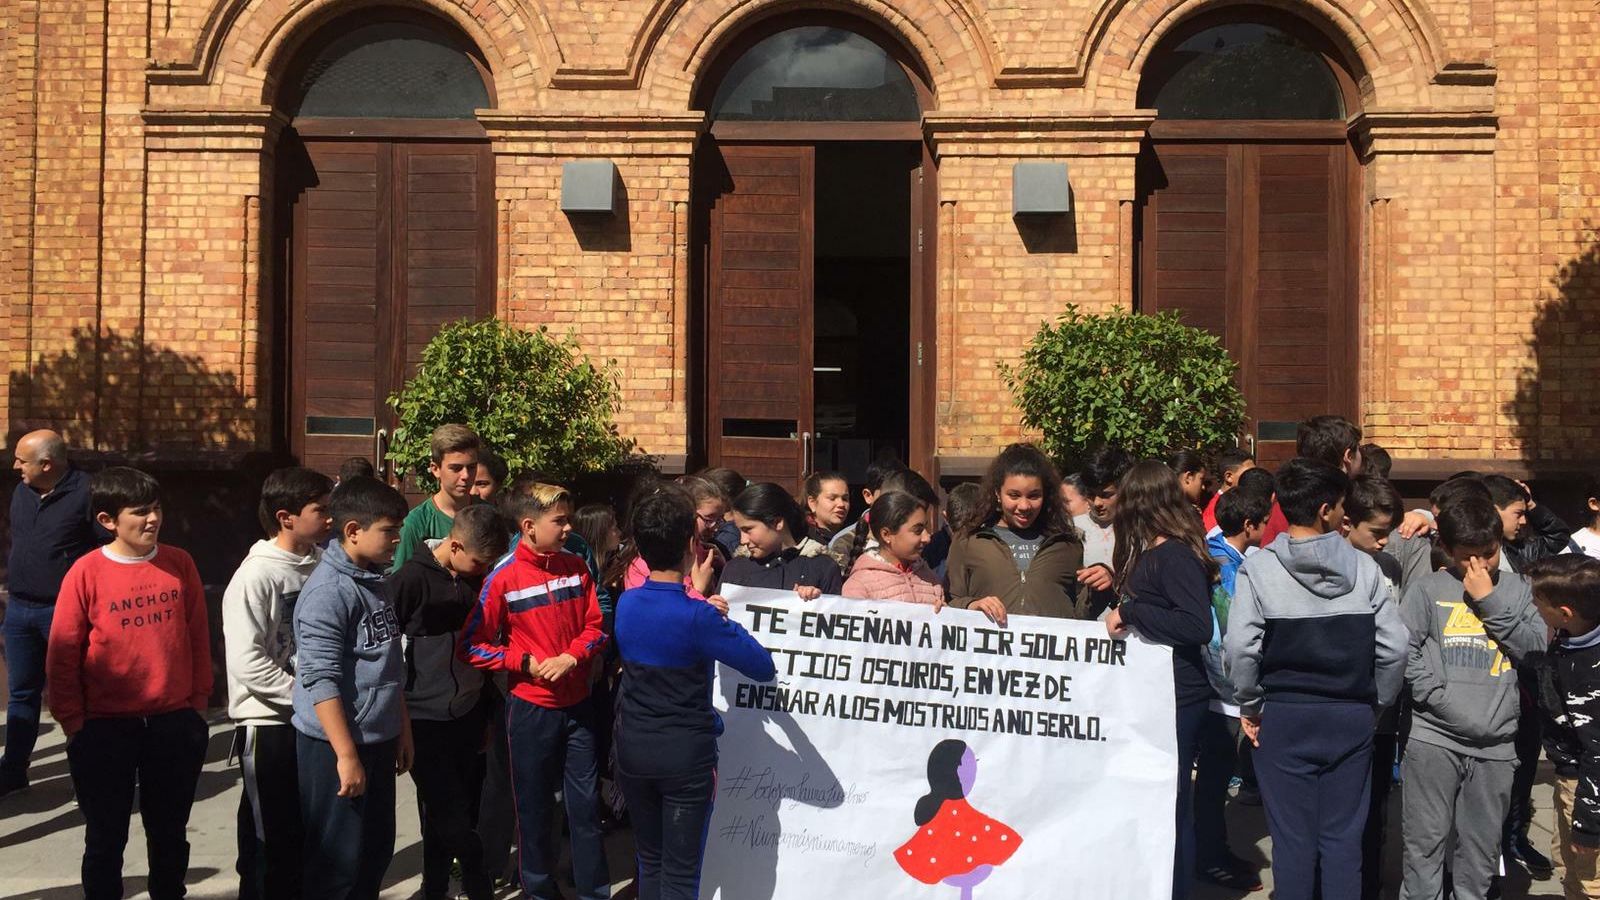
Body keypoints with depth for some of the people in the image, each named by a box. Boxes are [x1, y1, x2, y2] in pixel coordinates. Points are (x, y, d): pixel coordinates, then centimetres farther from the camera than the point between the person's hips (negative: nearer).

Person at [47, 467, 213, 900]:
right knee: (106, 837, 11)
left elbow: (198, 636, 6)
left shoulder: (179, 564, -1)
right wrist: (72, 721, -4)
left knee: (169, 831, 16)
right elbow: (62, 655, -5)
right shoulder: (86, 572, -10)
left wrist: (199, 700, 6)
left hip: (175, 722, 3)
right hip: (105, 727, -2)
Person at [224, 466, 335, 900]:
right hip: (269, 722, -6)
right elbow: (247, 663, -20)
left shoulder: (321, 565, 4)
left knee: (307, 831, 14)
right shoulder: (256, 576, -15)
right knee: (270, 836, 6)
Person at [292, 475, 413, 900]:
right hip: (337, 745, -8)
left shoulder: (376, 582, 9)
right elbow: (321, 681, -21)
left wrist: (403, 730, 19)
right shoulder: (328, 591, -18)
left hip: (379, 739, 9)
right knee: (337, 862, 2)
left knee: (377, 850, 16)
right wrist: (346, 755, -21)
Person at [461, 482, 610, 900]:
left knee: (586, 803, 9)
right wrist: (527, 664, -17)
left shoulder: (576, 568, 0)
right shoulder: (503, 578, -13)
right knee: (534, 807, 11)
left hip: (578, 703, 3)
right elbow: (473, 646, -11)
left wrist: (571, 657, -15)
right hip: (531, 707, -3)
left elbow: (595, 627, 3)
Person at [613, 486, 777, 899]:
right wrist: (727, 624, -4)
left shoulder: (625, 603, -3)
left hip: (633, 750, 6)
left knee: (649, 862, 20)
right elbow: (765, 667, -16)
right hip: (686, 756, -6)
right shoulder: (698, 618, -21)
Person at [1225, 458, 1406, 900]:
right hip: (1351, 717, 2)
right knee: (1343, 838, 10)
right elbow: (1394, 648, -5)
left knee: (1293, 839, 6)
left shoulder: (1259, 568, -8)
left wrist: (1250, 706, -2)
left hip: (1283, 716, -1)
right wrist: (1374, 704, 10)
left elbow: (1240, 648, -16)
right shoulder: (1363, 567, -3)